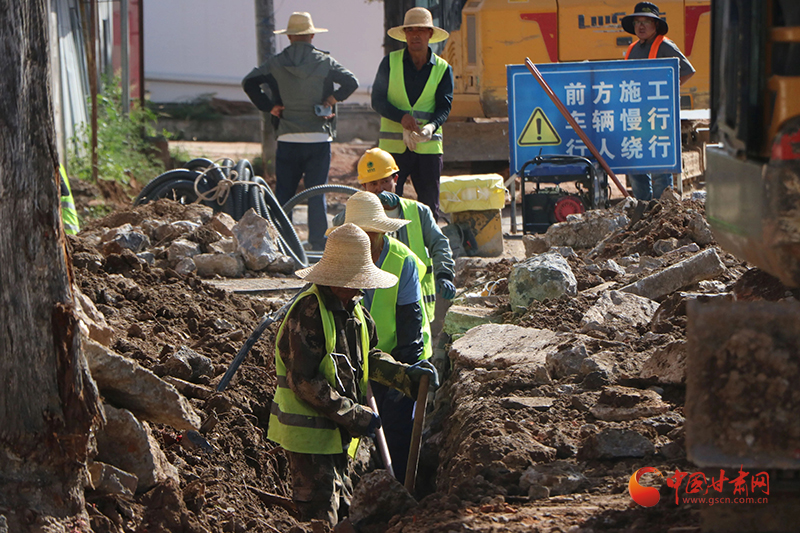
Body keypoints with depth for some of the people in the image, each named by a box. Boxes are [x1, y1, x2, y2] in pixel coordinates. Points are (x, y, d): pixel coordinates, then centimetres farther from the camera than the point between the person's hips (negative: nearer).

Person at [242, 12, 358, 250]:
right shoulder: (324, 61, 0)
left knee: (283, 193, 7)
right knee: (317, 193, 2)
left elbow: (249, 82, -2)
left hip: (287, 139, 1)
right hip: (318, 138, -1)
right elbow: (351, 82, -9)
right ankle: (318, 243, 0)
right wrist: (331, 100, -1)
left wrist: (268, 106, 3)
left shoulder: (276, 63, 4)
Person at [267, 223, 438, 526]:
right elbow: (303, 381, -24)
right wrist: (353, 415, -22)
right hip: (309, 431, -9)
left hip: (337, 432, 9)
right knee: (321, 515, -7)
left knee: (342, 510, 16)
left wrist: (405, 376, 5)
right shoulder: (309, 313, -22)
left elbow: (367, 357, 21)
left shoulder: (352, 308, 8)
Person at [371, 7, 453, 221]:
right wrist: (402, 117, -20)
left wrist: (431, 127, -24)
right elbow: (377, 100, -1)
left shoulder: (443, 69, 6)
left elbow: (444, 107, -1)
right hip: (392, 146, -1)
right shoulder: (390, 63, 4)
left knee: (430, 207, 2)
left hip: (428, 147, 1)